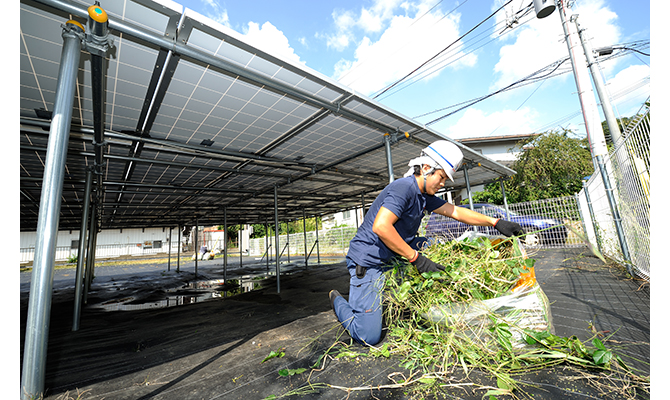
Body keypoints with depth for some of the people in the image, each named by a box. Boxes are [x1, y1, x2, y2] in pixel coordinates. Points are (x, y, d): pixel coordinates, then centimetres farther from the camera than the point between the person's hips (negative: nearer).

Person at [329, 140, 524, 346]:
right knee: (369, 336, -10)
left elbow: (456, 212, 13)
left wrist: (495, 222, 8)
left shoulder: (424, 195, 8)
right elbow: (380, 227, -33)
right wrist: (416, 258, -28)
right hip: (368, 263, -9)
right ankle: (338, 300, 18)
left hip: (392, 258, 9)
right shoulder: (404, 187, -21)